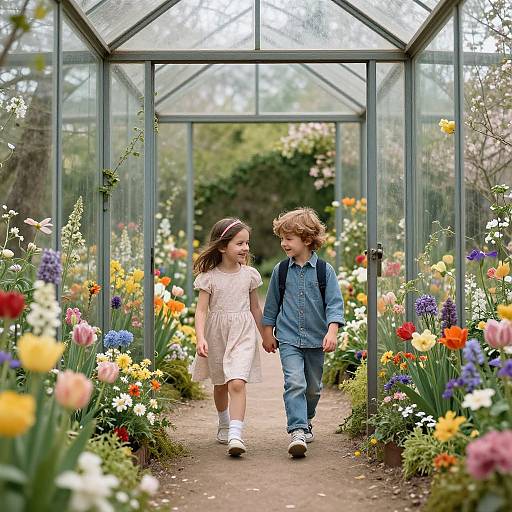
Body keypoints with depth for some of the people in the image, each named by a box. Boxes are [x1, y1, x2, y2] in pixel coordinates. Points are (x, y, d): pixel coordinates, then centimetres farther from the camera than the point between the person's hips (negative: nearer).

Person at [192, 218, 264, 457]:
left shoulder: (249, 274, 1)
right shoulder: (209, 276, -6)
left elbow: (255, 307, 13)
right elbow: (202, 310, -10)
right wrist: (200, 338, -23)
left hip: (243, 332, 0)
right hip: (216, 333, 0)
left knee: (237, 383, -17)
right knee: (220, 384, 17)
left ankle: (235, 435, -23)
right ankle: (224, 424, 41)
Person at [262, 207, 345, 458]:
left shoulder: (324, 270, -4)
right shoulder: (281, 270, 2)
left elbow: (334, 303, -6)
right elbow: (272, 304, 12)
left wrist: (332, 332, -17)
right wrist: (267, 333, 13)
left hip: (315, 340, 1)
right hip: (288, 339, -1)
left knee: (313, 387, 14)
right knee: (294, 382, -17)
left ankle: (306, 421, 38)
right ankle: (297, 431, -22)